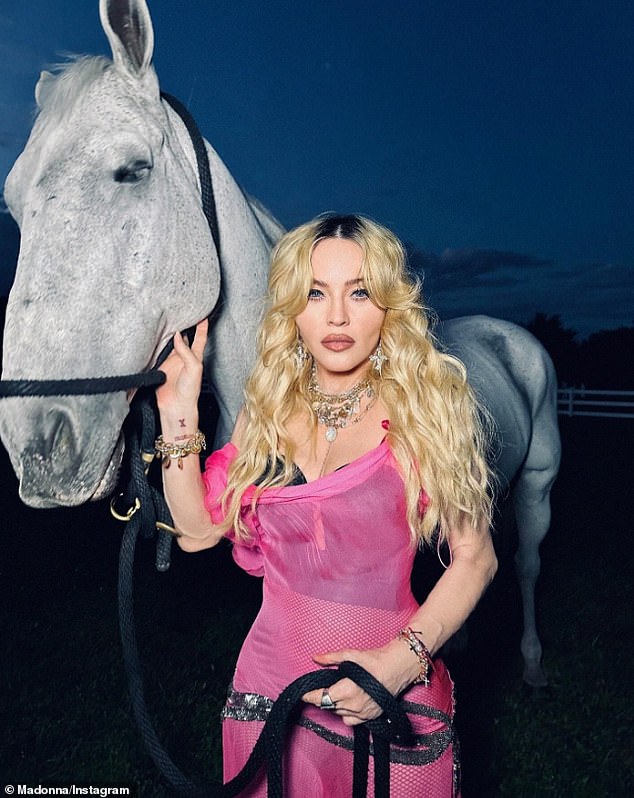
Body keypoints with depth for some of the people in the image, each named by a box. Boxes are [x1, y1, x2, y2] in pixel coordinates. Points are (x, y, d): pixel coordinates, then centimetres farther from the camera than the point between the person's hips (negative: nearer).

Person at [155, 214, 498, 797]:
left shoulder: (431, 406, -10)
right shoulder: (266, 408, 2)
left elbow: (474, 558, -7)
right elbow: (197, 529, 0)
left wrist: (403, 658, -19)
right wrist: (178, 413, -7)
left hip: (392, 700, -3)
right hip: (270, 682, 3)